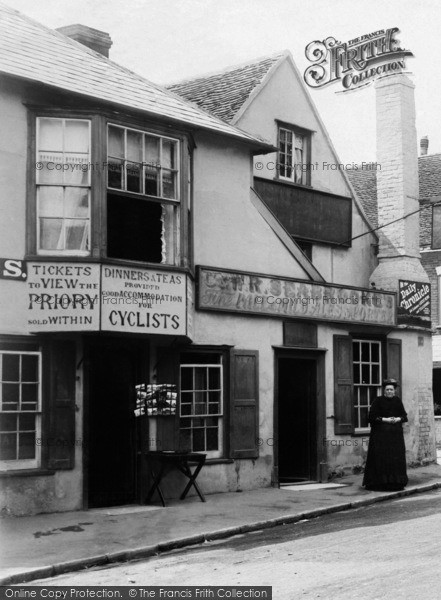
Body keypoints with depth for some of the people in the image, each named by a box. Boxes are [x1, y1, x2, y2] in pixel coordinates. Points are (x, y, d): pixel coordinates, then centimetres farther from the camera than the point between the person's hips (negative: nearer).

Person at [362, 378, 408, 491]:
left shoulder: (397, 401, 10)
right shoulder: (378, 401, -2)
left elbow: (404, 416, 13)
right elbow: (372, 416, -6)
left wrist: (398, 419, -8)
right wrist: (385, 419, -15)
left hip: (395, 434, 4)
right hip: (381, 434, -4)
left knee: (396, 458, 2)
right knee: (380, 458, -7)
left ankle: (395, 482, 8)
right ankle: (379, 482, -3)